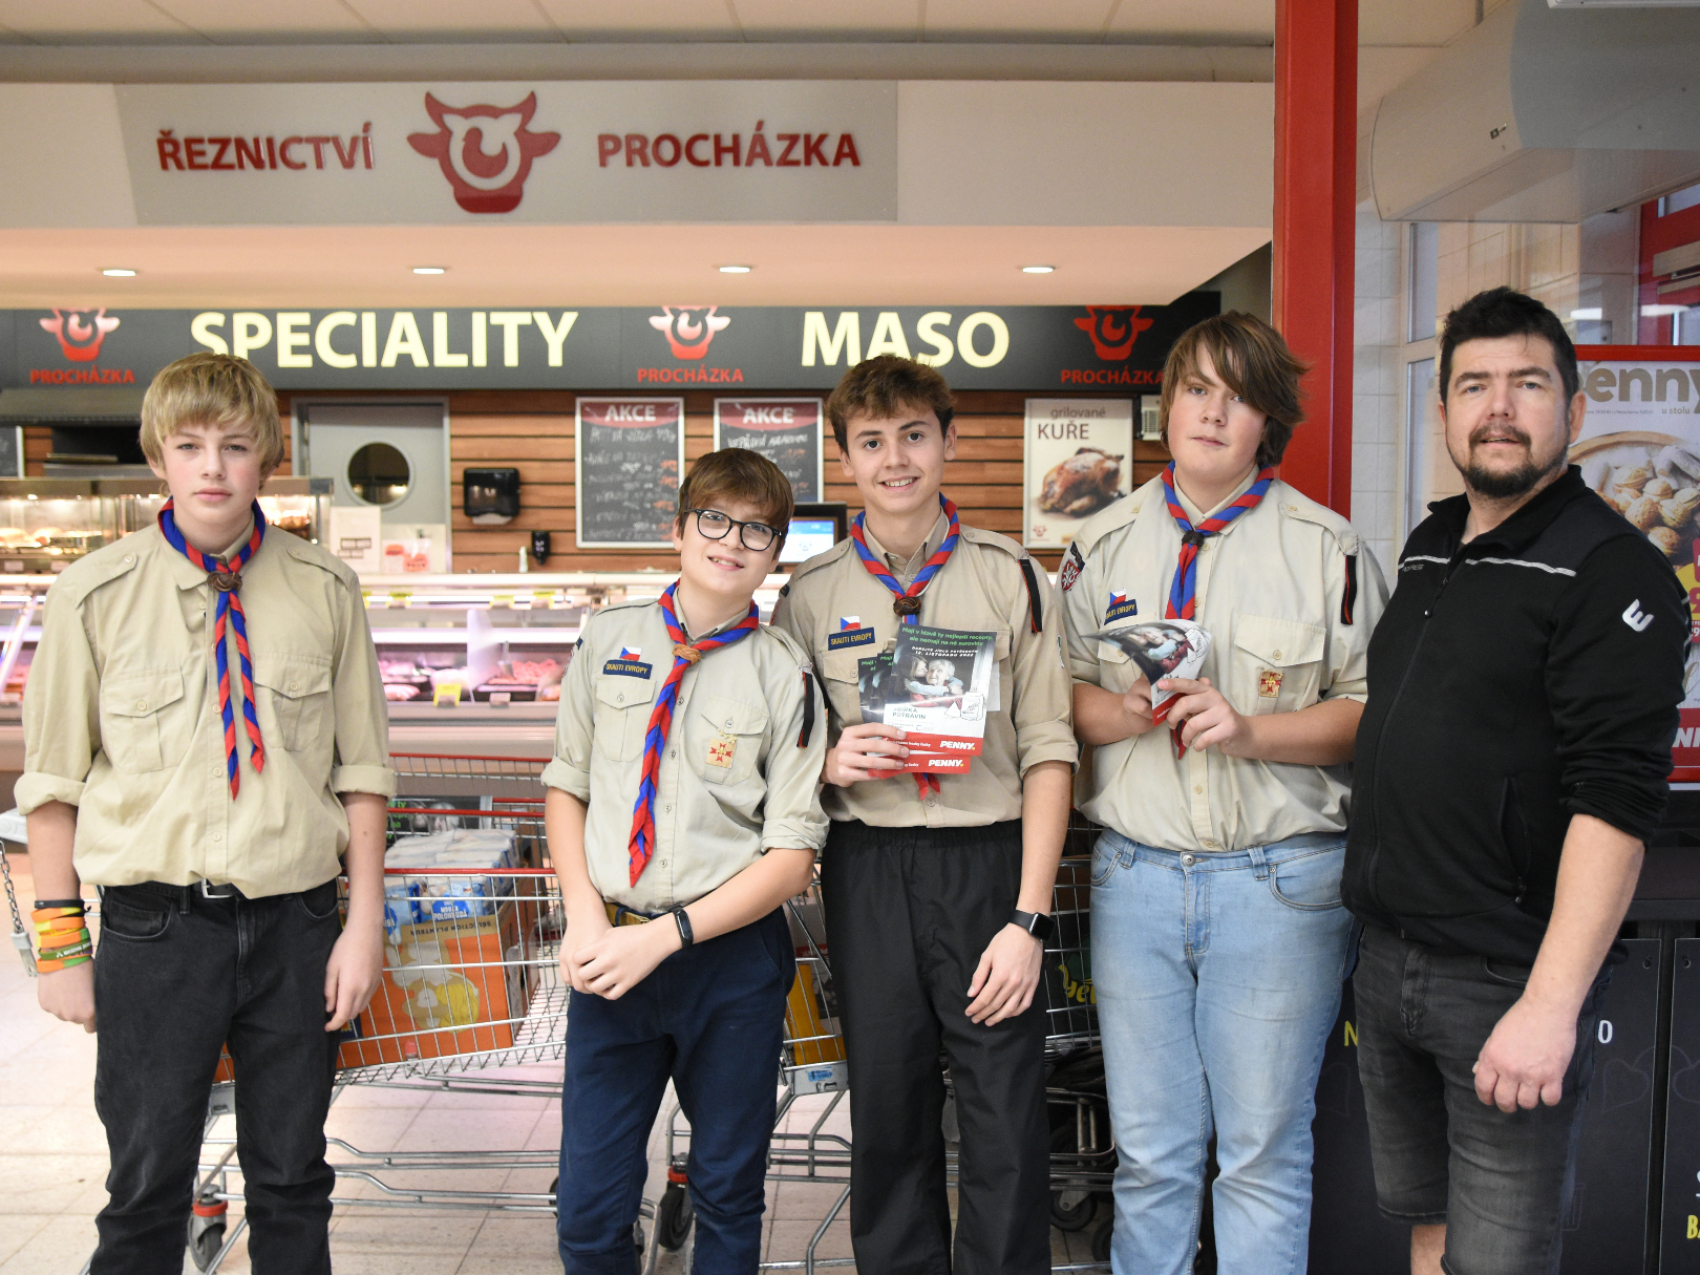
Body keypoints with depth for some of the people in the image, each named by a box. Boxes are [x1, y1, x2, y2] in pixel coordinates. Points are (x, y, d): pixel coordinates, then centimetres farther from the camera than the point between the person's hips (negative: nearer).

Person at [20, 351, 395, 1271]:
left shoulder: (325, 590, 1)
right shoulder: (94, 594, -2)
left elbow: (360, 770, 4)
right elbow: (54, 784, 1)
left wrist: (364, 921, 1)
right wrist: (59, 944, 1)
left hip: (294, 920, 1)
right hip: (154, 923, -1)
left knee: (292, 1182, 14)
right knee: (146, 1190, 8)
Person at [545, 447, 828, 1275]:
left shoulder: (784, 674, -5)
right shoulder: (608, 639, 5)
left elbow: (792, 856, -7)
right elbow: (567, 786, 10)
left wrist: (664, 936, -15)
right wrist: (586, 918, -5)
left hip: (733, 957, -2)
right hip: (612, 944, 2)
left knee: (729, 1195, 14)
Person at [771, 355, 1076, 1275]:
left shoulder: (1006, 576, 3)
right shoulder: (810, 593, 7)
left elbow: (1047, 748, -1)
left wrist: (1028, 917, -8)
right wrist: (830, 763, -10)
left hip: (988, 858, -1)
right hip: (866, 868, 2)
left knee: (1006, 1121, 0)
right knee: (886, 1107, 11)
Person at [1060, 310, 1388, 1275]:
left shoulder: (1327, 546, 1)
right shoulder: (1104, 544, 9)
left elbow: (1374, 708, -2)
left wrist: (1251, 730, -15)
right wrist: (1123, 712, -10)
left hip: (1281, 878, -2)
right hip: (1136, 871, 3)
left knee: (1264, 1151, 7)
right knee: (1151, 1151, 12)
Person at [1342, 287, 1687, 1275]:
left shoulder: (1612, 570, -12)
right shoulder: (1427, 551, 12)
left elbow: (1615, 801, -20)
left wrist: (1552, 1004, -24)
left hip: (1508, 977, -7)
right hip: (1387, 960, 7)